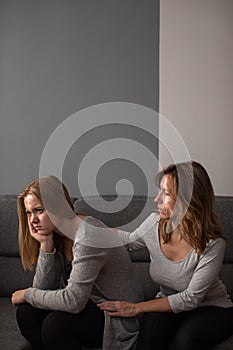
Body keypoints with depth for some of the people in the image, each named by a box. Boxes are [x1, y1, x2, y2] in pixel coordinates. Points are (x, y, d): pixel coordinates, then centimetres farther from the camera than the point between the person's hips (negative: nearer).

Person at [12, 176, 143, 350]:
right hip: (89, 303, 7)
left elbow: (73, 301, -28)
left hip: (118, 317, -7)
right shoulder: (54, 234, -1)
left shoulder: (87, 238, -27)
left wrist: (28, 294, -14)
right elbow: (43, 288, -5)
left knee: (54, 325, -28)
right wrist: (45, 245, -17)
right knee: (26, 312, -10)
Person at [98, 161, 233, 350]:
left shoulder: (212, 244, -26)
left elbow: (191, 298, -20)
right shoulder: (155, 223, -13)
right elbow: (130, 240, 11)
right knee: (150, 329, -29)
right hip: (168, 303, 3)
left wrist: (137, 308, -23)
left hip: (212, 308, -2)